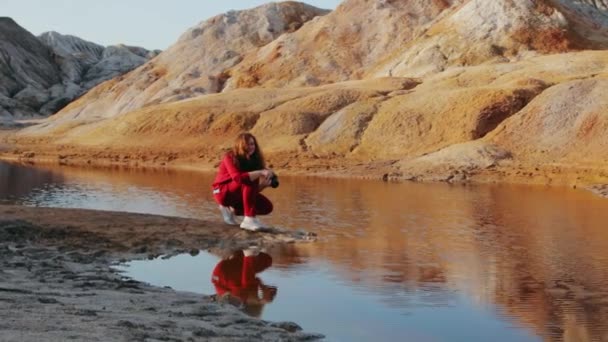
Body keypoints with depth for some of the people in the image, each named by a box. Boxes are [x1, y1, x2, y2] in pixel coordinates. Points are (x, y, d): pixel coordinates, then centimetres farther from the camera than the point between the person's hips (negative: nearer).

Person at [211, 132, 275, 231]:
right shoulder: (230, 157, -19)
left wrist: (264, 183, -28)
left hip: (238, 194, 7)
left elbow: (256, 188, -6)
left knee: (267, 207, -7)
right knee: (249, 182, -33)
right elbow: (237, 177, -39)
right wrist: (260, 172, -42)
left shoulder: (254, 159, -1)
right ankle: (249, 219, -34)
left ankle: (232, 209, 9)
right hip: (223, 191, -7)